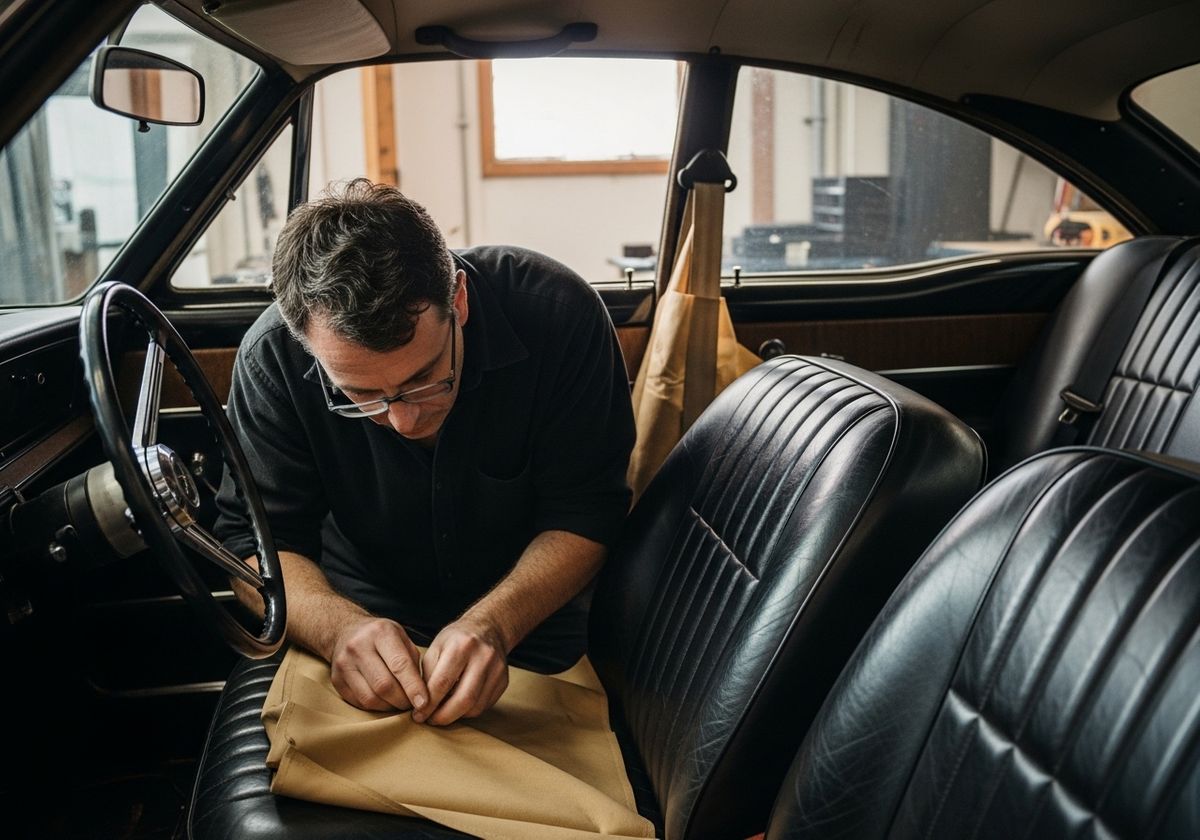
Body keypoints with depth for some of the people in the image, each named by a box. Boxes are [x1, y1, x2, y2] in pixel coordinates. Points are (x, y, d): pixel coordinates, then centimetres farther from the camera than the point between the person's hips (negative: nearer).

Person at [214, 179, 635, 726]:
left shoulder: (557, 313, -24)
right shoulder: (273, 358, -20)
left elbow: (585, 515, -18)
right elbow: (253, 539, -14)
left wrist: (492, 624, -34)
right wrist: (339, 627, -34)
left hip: (530, 619, 0)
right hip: (360, 612, 1)